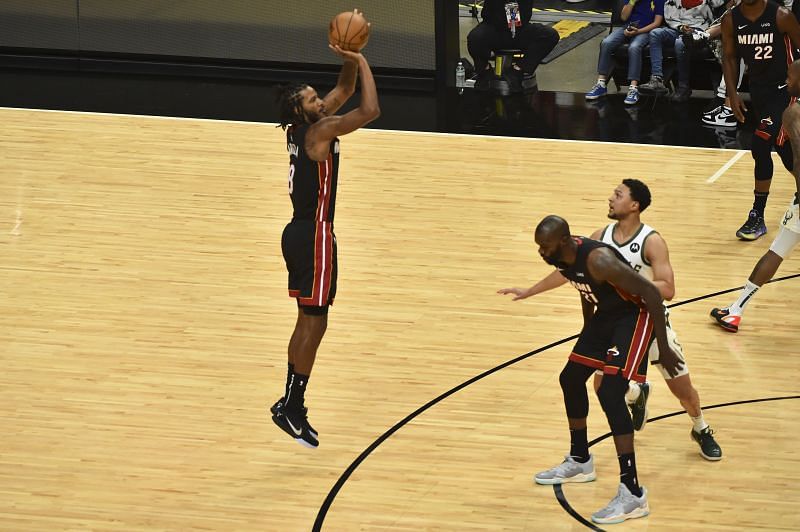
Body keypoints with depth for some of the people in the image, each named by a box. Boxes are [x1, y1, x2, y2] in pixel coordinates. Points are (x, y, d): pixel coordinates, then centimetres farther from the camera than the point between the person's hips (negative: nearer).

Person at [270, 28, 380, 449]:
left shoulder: (301, 128, 7)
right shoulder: (319, 131, -18)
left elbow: (345, 90, 16)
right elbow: (370, 110, -25)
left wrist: (349, 62, -2)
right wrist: (361, 62, -15)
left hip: (300, 232, 10)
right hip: (314, 237, -10)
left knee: (307, 320, 15)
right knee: (314, 322, -5)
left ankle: (292, 403, 20)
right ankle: (291, 408, -3)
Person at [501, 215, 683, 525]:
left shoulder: (598, 260, -32)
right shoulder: (562, 257, -5)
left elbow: (651, 293, -28)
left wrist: (663, 348, -25)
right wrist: (589, 335, 25)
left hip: (634, 317, -9)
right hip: (605, 315, 10)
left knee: (610, 394, -19)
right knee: (571, 379, 17)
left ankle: (632, 494, -19)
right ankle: (580, 462, 39)